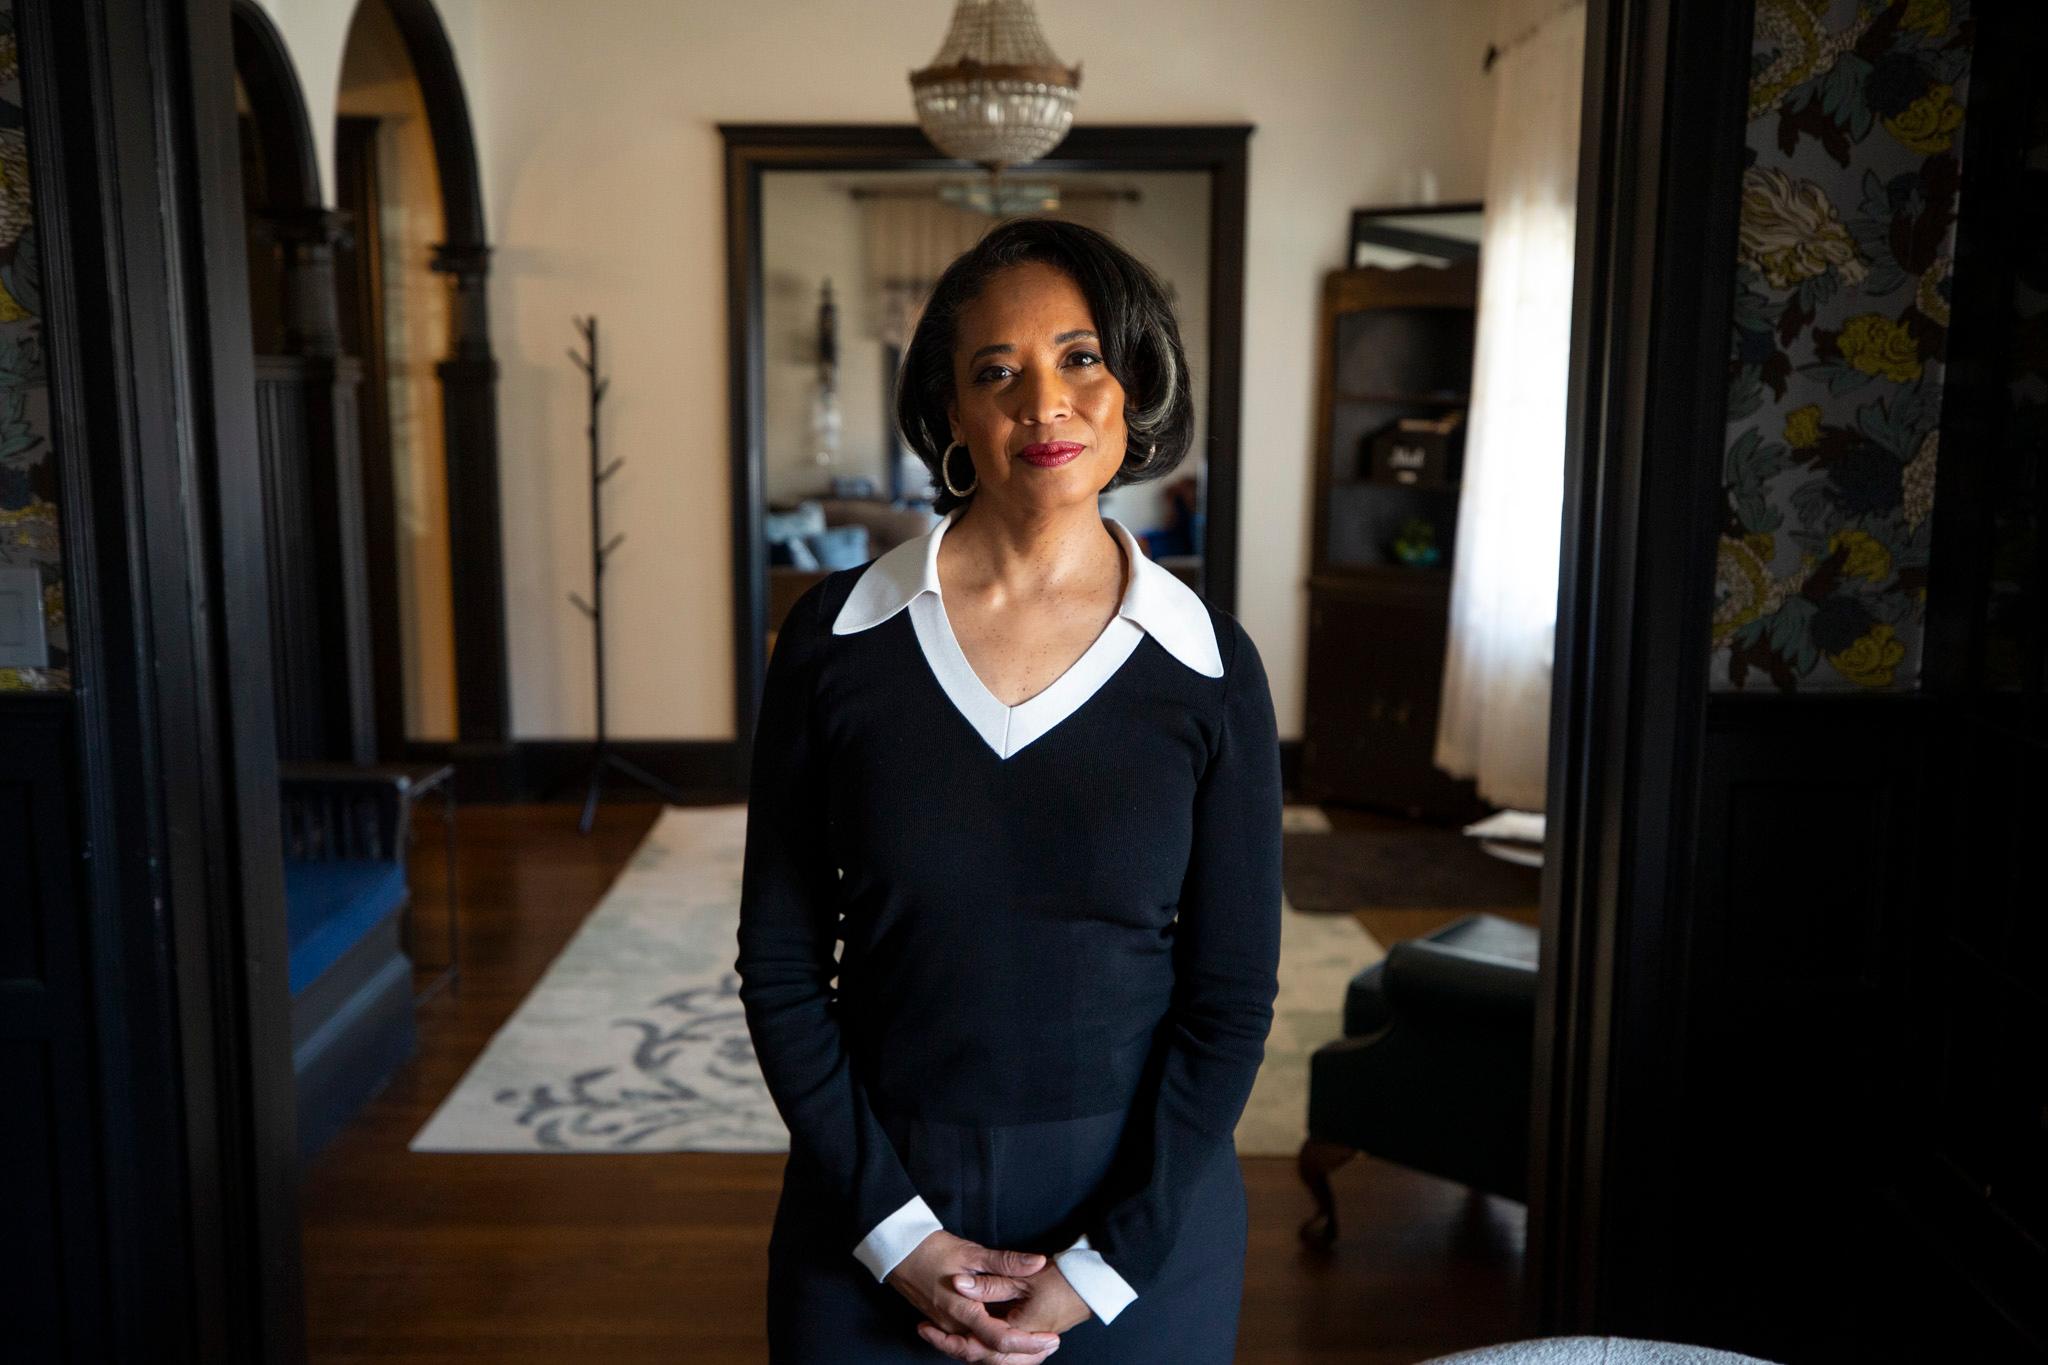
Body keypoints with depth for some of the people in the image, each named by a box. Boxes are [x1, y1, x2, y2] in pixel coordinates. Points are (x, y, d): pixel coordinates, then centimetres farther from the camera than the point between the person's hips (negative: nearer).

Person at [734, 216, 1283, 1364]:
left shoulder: (1211, 666, -7)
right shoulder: (838, 634, -7)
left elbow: (1232, 999, -5)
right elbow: (780, 965, -4)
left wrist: (1100, 1268, -9)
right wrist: (897, 1231, -8)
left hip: (1140, 1204, 0)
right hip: (875, 1212, 0)